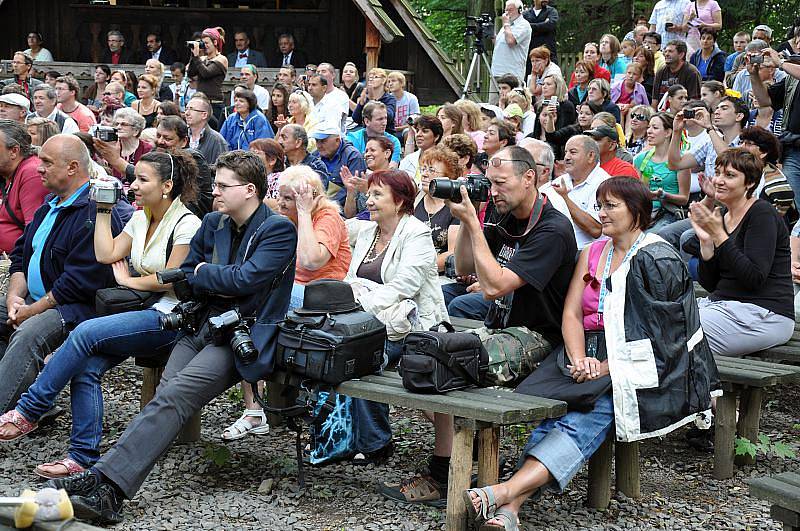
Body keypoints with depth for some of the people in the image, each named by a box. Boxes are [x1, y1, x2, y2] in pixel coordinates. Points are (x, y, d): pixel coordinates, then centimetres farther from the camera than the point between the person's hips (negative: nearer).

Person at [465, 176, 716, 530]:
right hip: (588, 355, 5)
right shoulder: (592, 254, 19)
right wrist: (579, 361, -10)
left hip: (634, 366, -5)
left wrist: (606, 367, -17)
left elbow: (653, 331, -8)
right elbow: (571, 314, 9)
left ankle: (507, 492, -48)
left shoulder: (658, 259, 0)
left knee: (586, 417, -31)